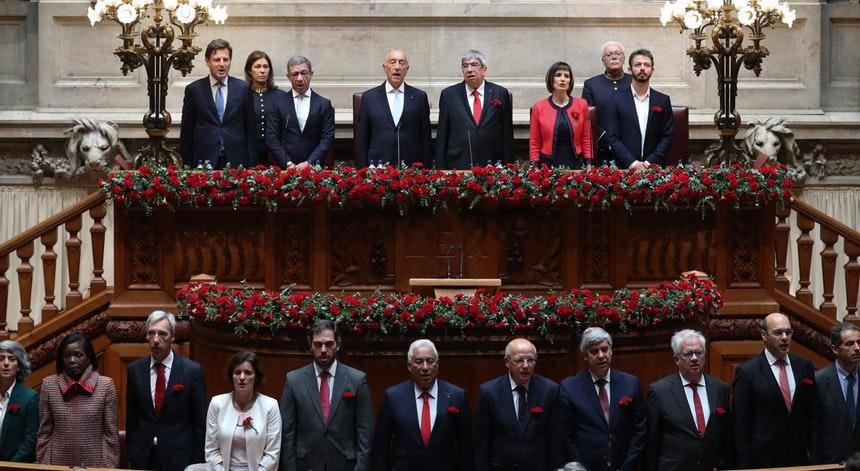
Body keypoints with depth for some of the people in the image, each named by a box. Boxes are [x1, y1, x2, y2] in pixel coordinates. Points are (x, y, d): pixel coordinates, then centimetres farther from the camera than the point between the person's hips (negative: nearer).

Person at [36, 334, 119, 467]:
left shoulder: (106, 385, -4)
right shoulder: (49, 385, 1)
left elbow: (111, 434, -3)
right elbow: (44, 432, 4)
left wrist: (110, 467, -6)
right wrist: (42, 466, 1)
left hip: (94, 464, -1)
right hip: (58, 463, 1)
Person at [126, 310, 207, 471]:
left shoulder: (192, 370, -7)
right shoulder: (135, 369, 2)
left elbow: (200, 422, -3)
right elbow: (131, 418, 8)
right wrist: (131, 456, 5)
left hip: (179, 458, -2)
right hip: (143, 457, 2)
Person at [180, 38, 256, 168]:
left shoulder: (243, 88, 4)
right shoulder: (194, 89, 3)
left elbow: (251, 128, 6)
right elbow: (186, 130, 6)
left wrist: (251, 163, 1)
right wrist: (187, 163, 3)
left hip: (236, 160, 0)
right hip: (205, 160, 0)